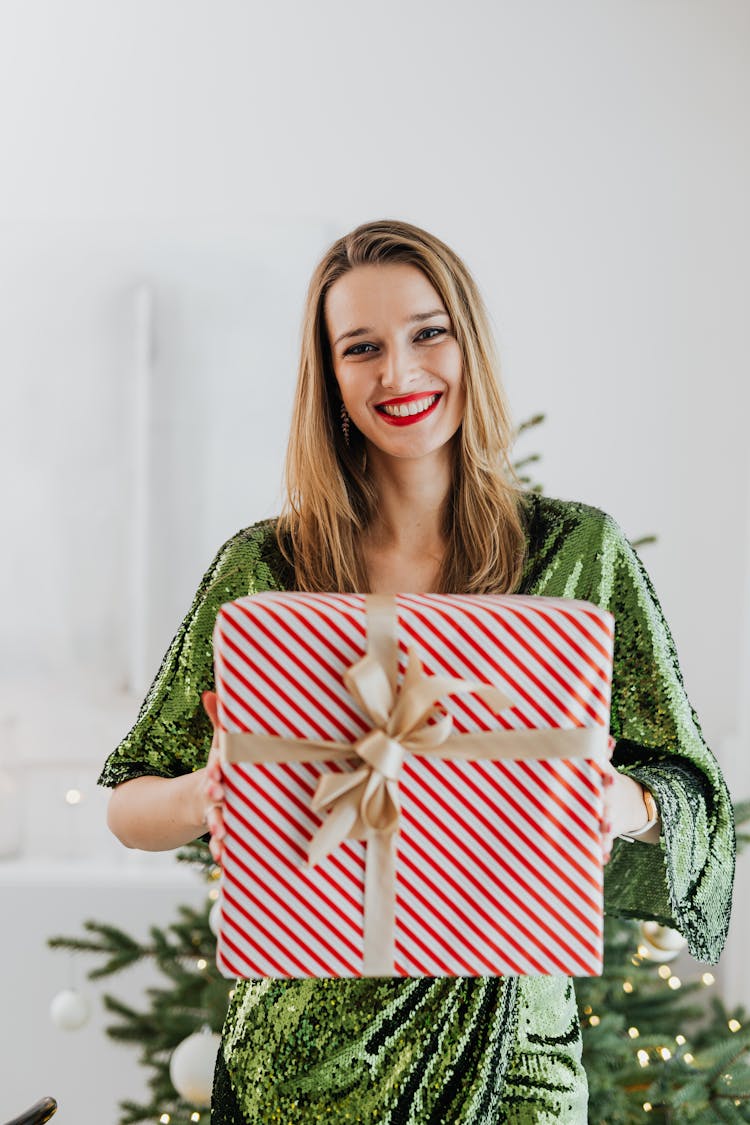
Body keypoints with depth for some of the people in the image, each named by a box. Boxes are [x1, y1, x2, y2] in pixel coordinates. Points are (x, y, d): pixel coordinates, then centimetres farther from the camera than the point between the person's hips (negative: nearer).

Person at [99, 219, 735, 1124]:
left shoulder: (582, 552, -3)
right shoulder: (260, 567, -4)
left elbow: (688, 791, 0)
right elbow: (127, 805, 1)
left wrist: (627, 805, -22)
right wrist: (202, 799, -22)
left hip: (515, 1046, 1)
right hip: (308, 1053, 0)